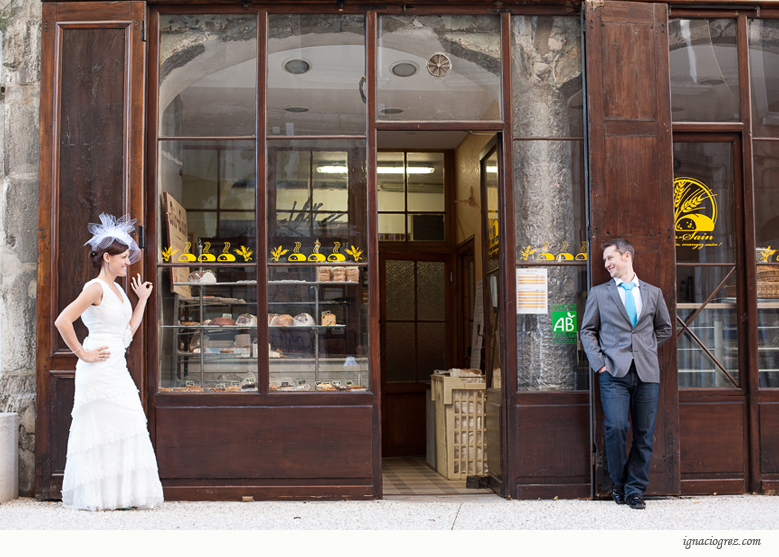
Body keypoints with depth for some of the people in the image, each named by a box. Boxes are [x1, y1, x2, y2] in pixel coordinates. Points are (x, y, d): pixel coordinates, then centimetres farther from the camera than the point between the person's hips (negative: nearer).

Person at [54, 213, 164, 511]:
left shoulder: (117, 289, 15)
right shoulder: (95, 288, -12)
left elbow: (128, 330, 19)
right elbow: (62, 321, -21)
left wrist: (142, 299, 20)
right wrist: (83, 354, -16)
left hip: (117, 369, 9)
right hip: (99, 371, -9)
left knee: (125, 429, 8)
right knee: (102, 429, -4)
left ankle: (122, 493, 15)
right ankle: (98, 496, 5)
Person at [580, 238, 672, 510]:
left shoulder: (653, 293, 14)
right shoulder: (598, 293, 11)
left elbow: (664, 328, 25)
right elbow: (587, 331, 10)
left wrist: (646, 348, 13)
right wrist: (599, 362, -2)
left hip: (647, 373, 2)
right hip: (614, 373, -2)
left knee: (644, 434, 1)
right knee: (616, 428, -13)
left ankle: (635, 489, 13)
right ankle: (618, 483, 9)